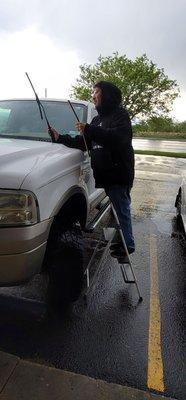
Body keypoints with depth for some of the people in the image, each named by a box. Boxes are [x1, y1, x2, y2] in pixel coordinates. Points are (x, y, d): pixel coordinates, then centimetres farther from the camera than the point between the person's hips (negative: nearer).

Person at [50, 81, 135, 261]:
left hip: (119, 174, -8)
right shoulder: (98, 119, 22)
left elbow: (118, 137, -25)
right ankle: (124, 240, 26)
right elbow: (83, 143, 18)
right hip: (105, 174, 8)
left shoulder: (120, 115, -4)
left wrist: (89, 130, -26)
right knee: (118, 209, 14)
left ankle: (128, 244, 12)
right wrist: (60, 138, 8)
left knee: (122, 210, -2)